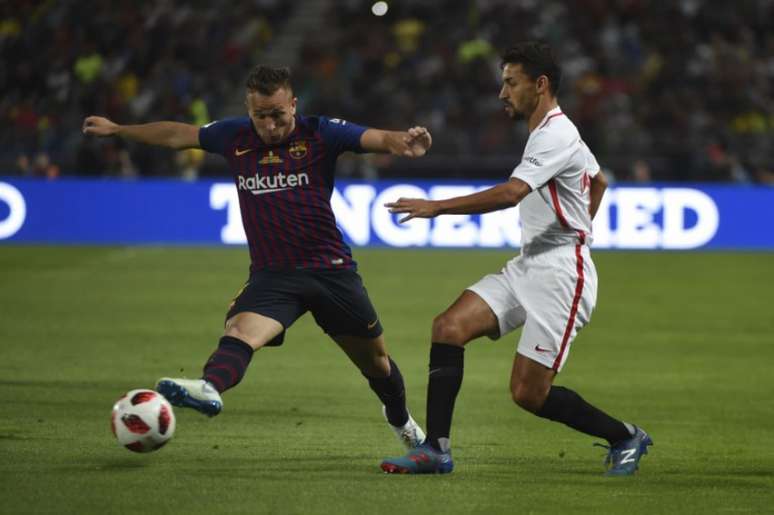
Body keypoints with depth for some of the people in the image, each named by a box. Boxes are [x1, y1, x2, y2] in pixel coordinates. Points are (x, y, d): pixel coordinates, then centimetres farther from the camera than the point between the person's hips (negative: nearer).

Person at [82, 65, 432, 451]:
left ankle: (400, 419, 42)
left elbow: (377, 139, -20)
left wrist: (404, 143, -44)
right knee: (241, 328, -31)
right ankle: (209, 389, -59)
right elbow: (177, 135, 17)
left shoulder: (319, 133, -7)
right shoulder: (234, 136, 2)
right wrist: (117, 130, 25)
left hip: (331, 269, -1)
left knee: (375, 358, 13)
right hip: (273, 274, 1)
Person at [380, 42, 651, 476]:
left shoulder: (556, 136, -16)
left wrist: (438, 207, -31)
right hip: (527, 267, 10)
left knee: (529, 393, -11)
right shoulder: (553, 132, 17)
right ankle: (436, 449, -9)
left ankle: (625, 437, 11)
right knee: (449, 327, -9)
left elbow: (511, 193, -31)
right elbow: (599, 180, 35)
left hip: (560, 273, -10)